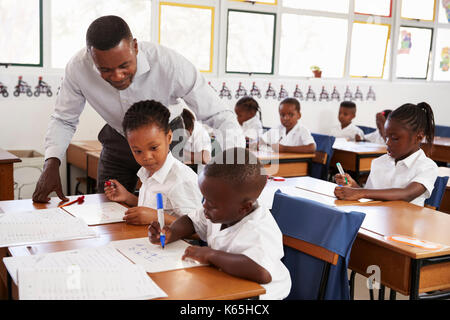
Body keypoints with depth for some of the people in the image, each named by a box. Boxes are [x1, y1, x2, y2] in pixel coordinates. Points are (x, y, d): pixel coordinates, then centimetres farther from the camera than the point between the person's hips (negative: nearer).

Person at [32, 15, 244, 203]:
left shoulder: (170, 64, -34)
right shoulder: (78, 68, -25)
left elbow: (219, 116, -31)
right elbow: (63, 120, -8)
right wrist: (51, 163, -25)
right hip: (118, 140, 2)